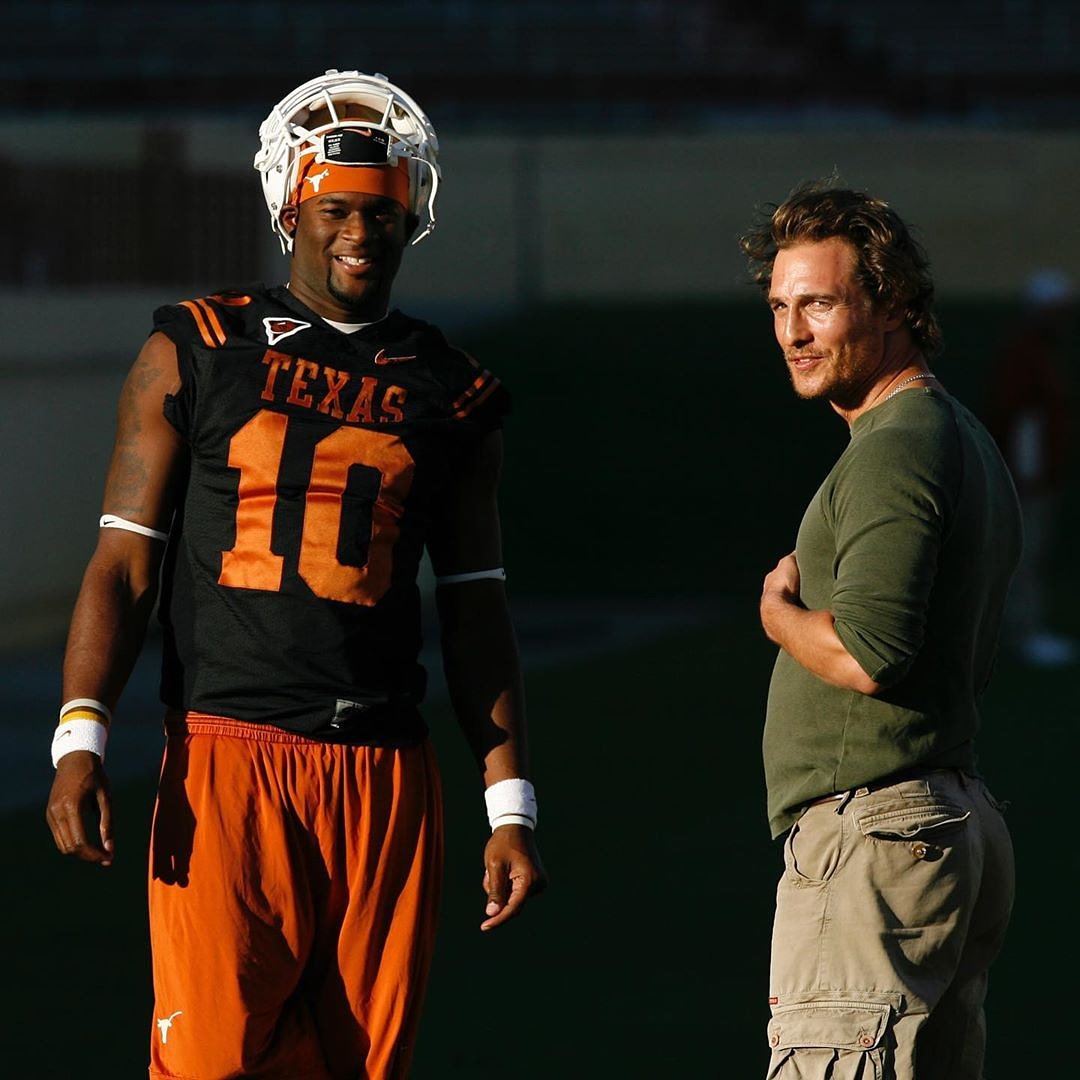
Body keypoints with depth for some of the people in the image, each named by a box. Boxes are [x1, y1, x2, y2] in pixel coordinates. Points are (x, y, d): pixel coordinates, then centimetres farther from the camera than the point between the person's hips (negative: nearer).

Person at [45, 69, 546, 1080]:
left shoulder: (451, 395, 12)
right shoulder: (197, 354, 6)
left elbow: (475, 617, 15)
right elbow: (123, 566, 4)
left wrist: (510, 808, 9)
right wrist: (79, 741, -9)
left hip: (385, 781, 3)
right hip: (225, 760, -2)